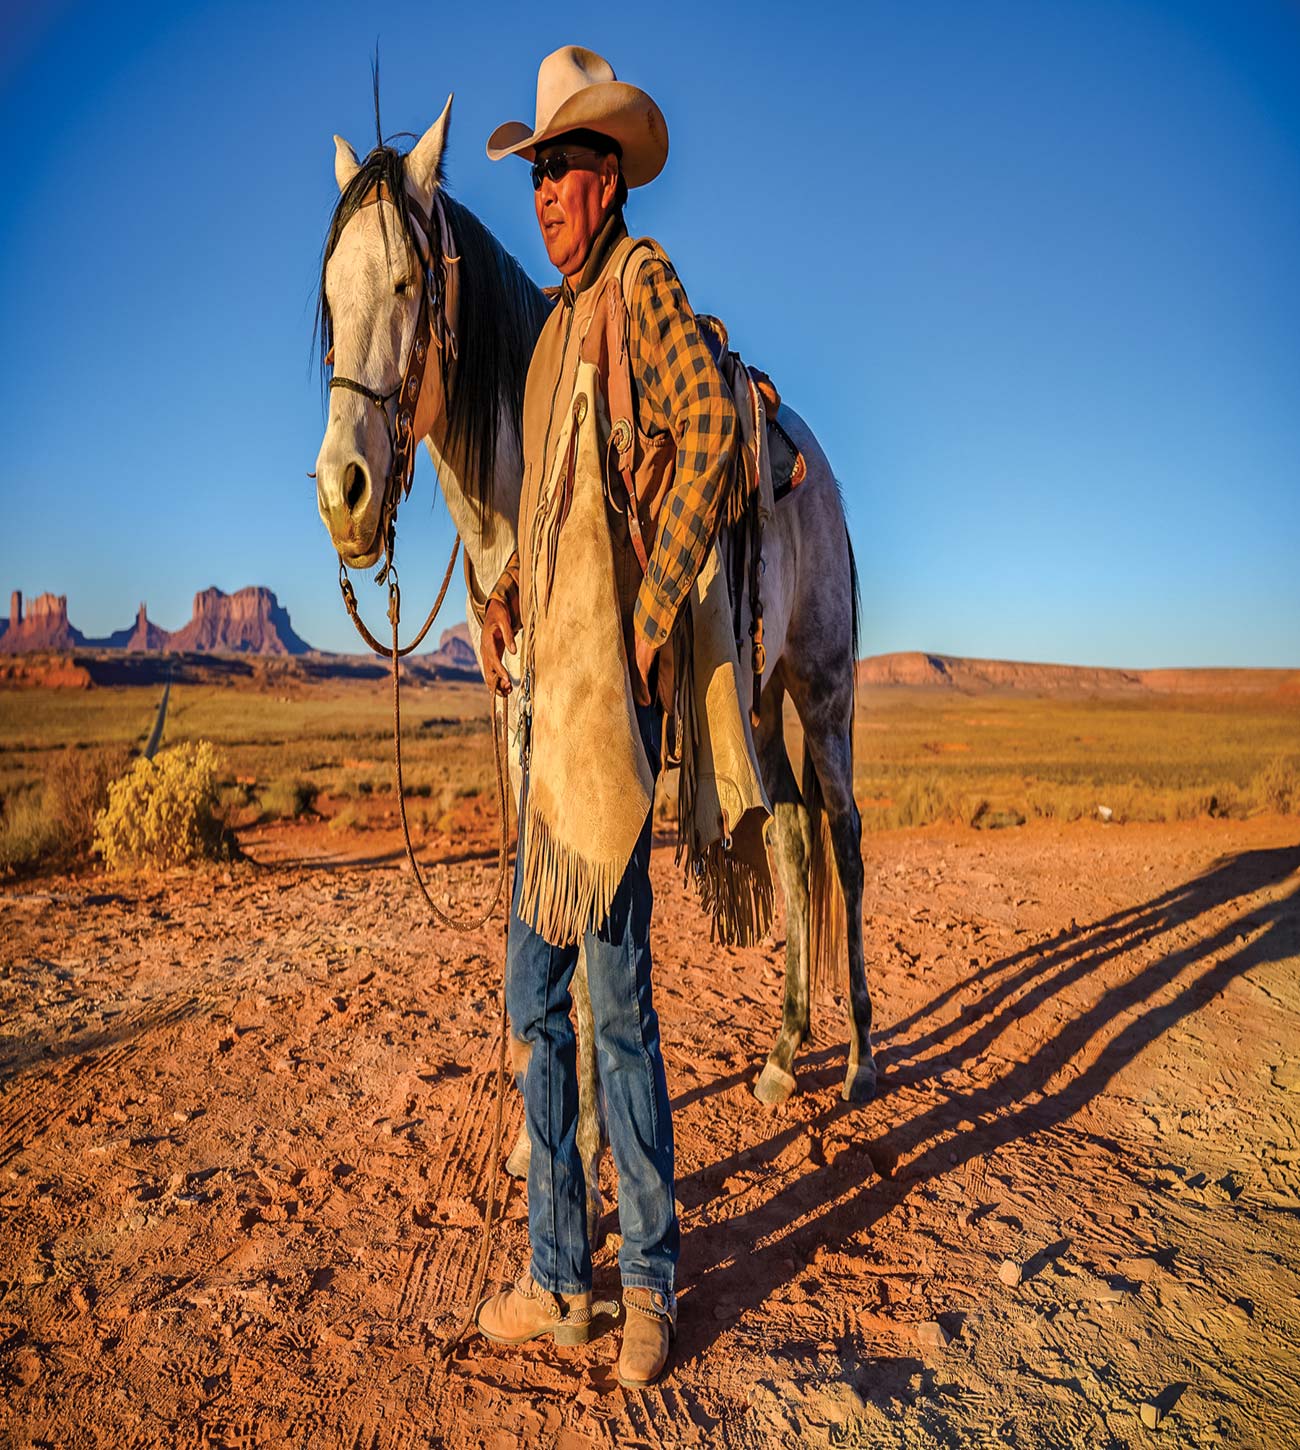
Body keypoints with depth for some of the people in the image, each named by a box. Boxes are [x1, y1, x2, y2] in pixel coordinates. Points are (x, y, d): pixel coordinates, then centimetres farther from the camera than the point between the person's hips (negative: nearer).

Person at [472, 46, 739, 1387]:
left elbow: (709, 434, -14)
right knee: (535, 993, 10)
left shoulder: (645, 281, 1)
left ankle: (649, 1279, 17)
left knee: (616, 985, -4)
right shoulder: (554, 325, 25)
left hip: (613, 675, -9)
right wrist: (506, 587, 10)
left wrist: (651, 619, -18)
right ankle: (556, 1276, 25)